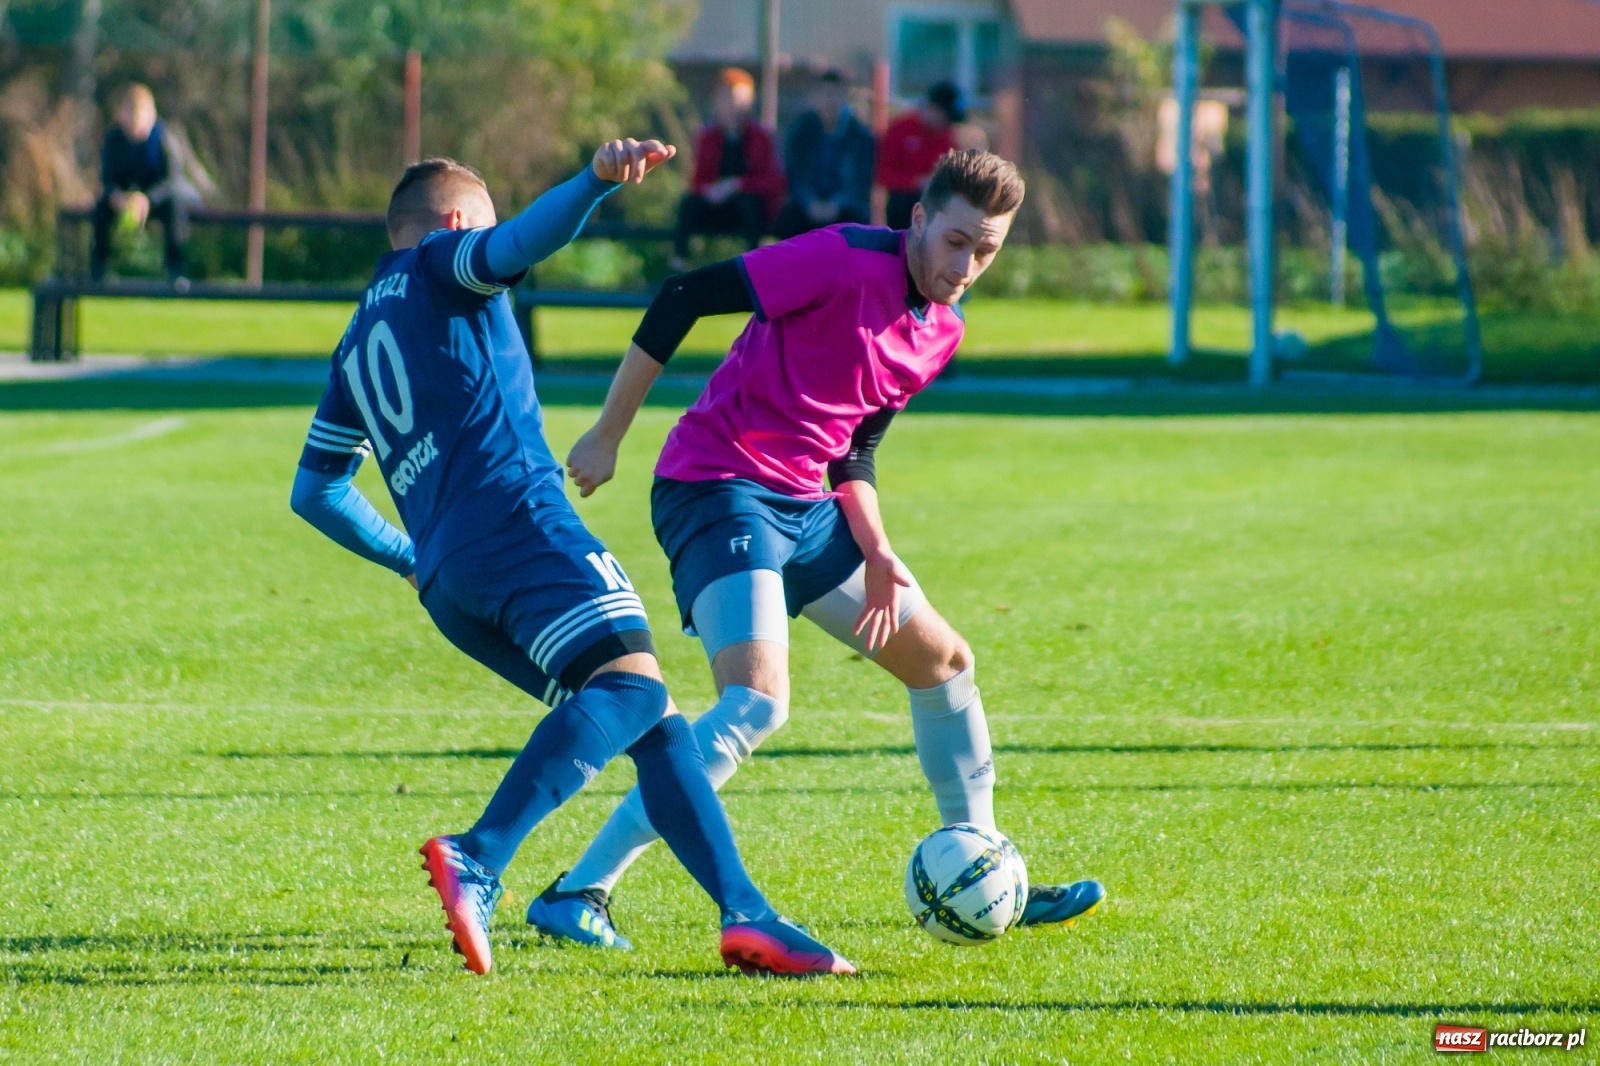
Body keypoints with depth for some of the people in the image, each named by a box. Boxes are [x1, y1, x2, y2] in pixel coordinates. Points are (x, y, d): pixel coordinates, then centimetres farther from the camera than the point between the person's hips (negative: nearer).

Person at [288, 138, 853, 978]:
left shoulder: (357, 346, 31)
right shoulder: (440, 264, 12)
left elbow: (313, 493, 33)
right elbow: (522, 241, -12)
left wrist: (411, 560, 44)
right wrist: (598, 179, -28)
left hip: (449, 581, 8)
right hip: (517, 520, -8)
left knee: (655, 721, 9)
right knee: (630, 683, -25)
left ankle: (745, 913, -4)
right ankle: (480, 858, -42)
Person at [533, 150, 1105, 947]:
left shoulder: (941, 333, 9)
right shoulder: (847, 261, -18)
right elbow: (683, 298, -17)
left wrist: (876, 554, 1)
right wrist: (607, 436, -15)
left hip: (806, 506, 9)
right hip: (717, 486, -9)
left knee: (943, 659, 14)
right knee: (757, 702, -25)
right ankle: (578, 891, -21)